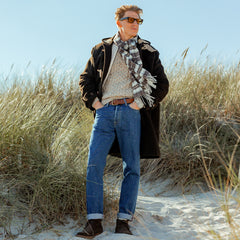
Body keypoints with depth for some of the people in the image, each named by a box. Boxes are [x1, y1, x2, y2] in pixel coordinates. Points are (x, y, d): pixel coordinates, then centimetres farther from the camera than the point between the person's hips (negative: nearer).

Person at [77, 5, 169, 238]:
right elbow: (85, 79, 20)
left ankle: (123, 221, 3)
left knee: (132, 168, -2)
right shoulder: (102, 50, 15)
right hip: (105, 112, 1)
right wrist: (93, 101, 4)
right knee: (94, 165, -9)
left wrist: (142, 103, -2)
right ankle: (94, 221, -6)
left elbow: (162, 84, 11)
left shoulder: (147, 52, 12)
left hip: (131, 112, 0)